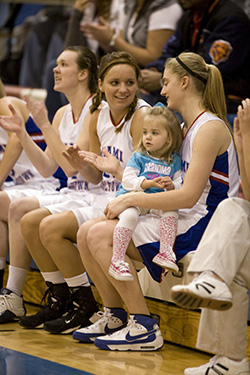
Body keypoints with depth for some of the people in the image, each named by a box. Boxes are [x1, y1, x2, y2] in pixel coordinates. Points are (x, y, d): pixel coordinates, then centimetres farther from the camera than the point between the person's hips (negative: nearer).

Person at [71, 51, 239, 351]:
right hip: (182, 222, 10)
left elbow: (188, 196, -21)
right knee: (87, 232, -1)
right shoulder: (186, 128, 18)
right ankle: (113, 317, 7)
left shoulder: (211, 128, -13)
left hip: (201, 226, -10)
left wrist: (132, 199, -15)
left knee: (101, 235, -21)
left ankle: (143, 327, -18)